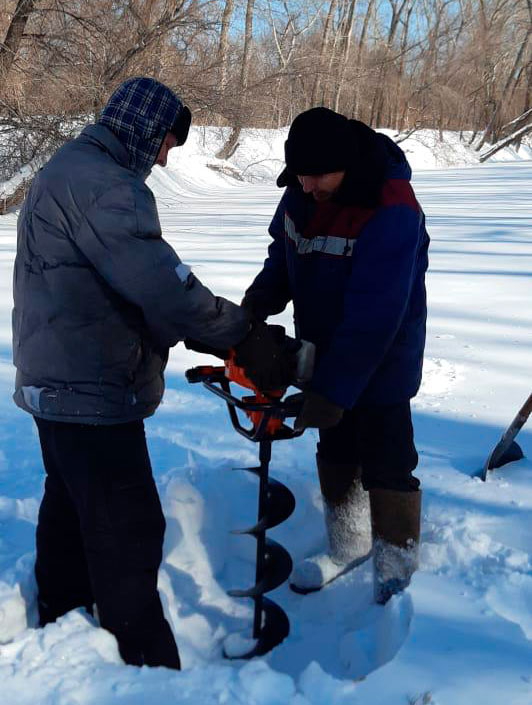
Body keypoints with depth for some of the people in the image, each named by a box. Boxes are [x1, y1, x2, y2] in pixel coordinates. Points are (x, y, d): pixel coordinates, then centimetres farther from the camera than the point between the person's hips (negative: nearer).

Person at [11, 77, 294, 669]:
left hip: (57, 380, 11)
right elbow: (157, 281, -30)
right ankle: (148, 664, 8)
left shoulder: (69, 170, 16)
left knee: (71, 500, 24)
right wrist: (245, 337, -24)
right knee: (129, 529, -3)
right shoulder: (100, 182, -18)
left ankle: (62, 609, 42)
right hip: (92, 391, -11)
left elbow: (122, 278, 14)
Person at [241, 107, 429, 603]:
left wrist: (332, 390, -34)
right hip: (326, 352, 8)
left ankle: (394, 572, 20)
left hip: (381, 363, -7)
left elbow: (373, 317, -34)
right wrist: (261, 298, -7)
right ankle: (348, 545, 41)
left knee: (385, 467, 1)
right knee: (335, 454, 20)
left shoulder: (392, 214, -31)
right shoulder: (302, 191, -6)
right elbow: (284, 252, 11)